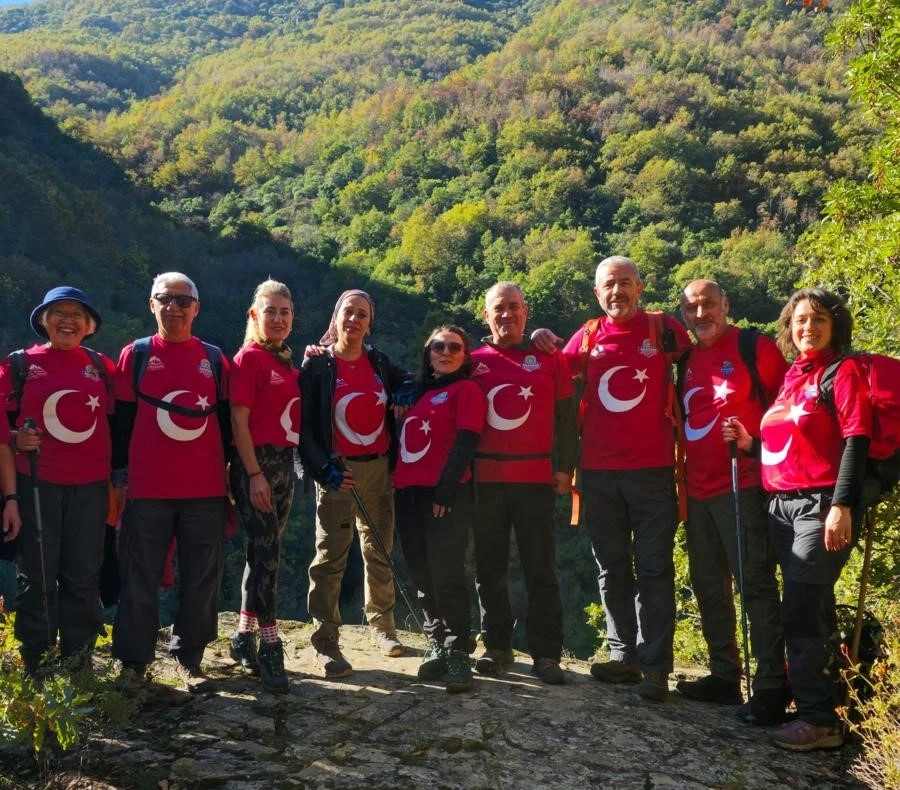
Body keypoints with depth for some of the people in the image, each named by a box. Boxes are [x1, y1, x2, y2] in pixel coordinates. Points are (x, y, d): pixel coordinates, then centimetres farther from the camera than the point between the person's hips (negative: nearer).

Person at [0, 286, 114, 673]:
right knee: (36, 575, 2)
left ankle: (79, 664, 18)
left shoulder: (101, 366, 8)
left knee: (83, 576, 7)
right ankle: (36, 667, 13)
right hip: (37, 483, -2)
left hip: (91, 485, 2)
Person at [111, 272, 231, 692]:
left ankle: (188, 657, 19)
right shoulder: (136, 354, 4)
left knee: (201, 579, 6)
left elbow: (224, 420, 13)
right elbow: (122, 418, 3)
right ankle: (134, 661, 13)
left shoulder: (214, 358, 9)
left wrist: (227, 472, 10)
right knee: (141, 579, 3)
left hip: (206, 489, 2)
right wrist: (119, 471, -2)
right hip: (147, 488, -2)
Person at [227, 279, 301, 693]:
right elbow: (239, 420, -12)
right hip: (256, 463, -8)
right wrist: (255, 474, -17)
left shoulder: (286, 363, 15)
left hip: (284, 462, 8)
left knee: (263, 552, 12)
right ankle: (270, 648, -6)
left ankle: (244, 638, 22)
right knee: (266, 552, -9)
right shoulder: (249, 358, -8)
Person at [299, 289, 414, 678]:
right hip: (337, 471, -4)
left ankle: (381, 625, 28)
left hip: (379, 469, 5)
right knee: (330, 557, -6)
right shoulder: (316, 366, -5)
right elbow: (304, 426, -7)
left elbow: (406, 381, 27)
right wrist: (325, 469, -18)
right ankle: (326, 643, -2)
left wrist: (403, 397, 3)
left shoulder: (378, 361, 8)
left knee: (380, 551, 13)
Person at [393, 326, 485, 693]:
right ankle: (437, 646, 19)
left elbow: (466, 443, -10)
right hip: (408, 493, 7)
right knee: (422, 575, 9)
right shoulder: (418, 391, 20)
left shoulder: (467, 390, 1)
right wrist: (395, 480, 8)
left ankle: (458, 653, -4)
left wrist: (445, 489, -17)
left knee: (446, 573, -9)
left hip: (446, 494, -7)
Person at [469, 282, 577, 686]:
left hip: (536, 478, -2)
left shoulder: (549, 357, 4)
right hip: (485, 480, 2)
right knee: (489, 569, 8)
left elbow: (566, 415, 6)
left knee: (540, 569, 1)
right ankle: (496, 646, 19)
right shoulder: (474, 361, 6)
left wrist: (565, 467, 0)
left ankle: (545, 653, 7)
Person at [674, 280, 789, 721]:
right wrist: (683, 478, 14)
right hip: (698, 492, 7)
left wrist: (757, 446, -12)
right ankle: (724, 675, 22)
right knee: (709, 587, 12)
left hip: (744, 486, -7)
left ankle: (772, 685, -2)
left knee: (756, 585, -6)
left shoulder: (756, 349, -5)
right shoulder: (688, 362, 14)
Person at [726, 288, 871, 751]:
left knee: (800, 612, -10)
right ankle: (819, 705, 22)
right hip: (781, 504, 7)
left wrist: (841, 506, -21)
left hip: (821, 505, -7)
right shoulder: (790, 376, 15)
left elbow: (855, 442, -13)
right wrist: (750, 442, 4)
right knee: (811, 611, 13)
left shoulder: (844, 372, -5)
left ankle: (818, 719, -4)